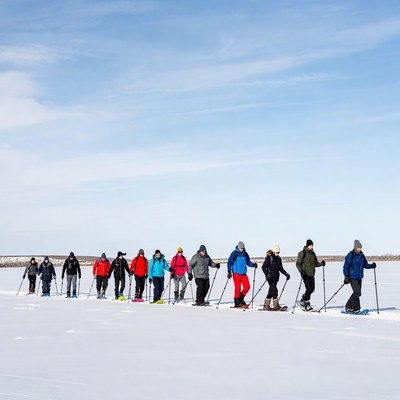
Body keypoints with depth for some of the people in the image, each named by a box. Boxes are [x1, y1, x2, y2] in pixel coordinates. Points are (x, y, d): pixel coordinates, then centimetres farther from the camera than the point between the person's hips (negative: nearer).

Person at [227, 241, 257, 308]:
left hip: (244, 274, 5)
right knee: (238, 288, -6)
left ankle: (241, 298, 21)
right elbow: (229, 262, -7)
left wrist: (253, 264, -3)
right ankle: (237, 303, 6)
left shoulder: (245, 254, 9)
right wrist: (229, 272, -14)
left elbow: (248, 262, 16)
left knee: (247, 287, -1)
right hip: (236, 274, -5)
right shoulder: (234, 253, -6)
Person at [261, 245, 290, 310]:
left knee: (271, 292, 10)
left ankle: (266, 306, 17)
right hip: (270, 277, -7)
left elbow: (281, 268, 20)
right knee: (274, 290, -14)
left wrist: (286, 274, 7)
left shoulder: (278, 258, 12)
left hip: (276, 277, 7)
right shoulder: (269, 258, -8)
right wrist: (267, 274, -24)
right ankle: (276, 306, -14)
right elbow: (264, 267, -10)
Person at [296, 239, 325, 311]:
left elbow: (315, 263, 18)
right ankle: (307, 304, -2)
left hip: (311, 274, 7)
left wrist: (321, 264, -2)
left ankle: (303, 300, 22)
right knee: (309, 289, -13)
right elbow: (298, 263, -8)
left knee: (312, 289, 6)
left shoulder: (313, 253, 13)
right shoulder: (302, 253, -7)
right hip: (305, 274, -7)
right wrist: (301, 271, -22)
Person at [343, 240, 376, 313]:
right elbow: (346, 266, -11)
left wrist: (371, 265, -1)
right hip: (352, 277, -7)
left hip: (359, 277, 7)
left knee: (356, 293, 10)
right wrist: (346, 276, -18)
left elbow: (365, 265, 19)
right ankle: (356, 309, -4)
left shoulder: (362, 255, 10)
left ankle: (349, 307, 22)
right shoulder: (350, 255, -11)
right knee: (357, 293, -13)